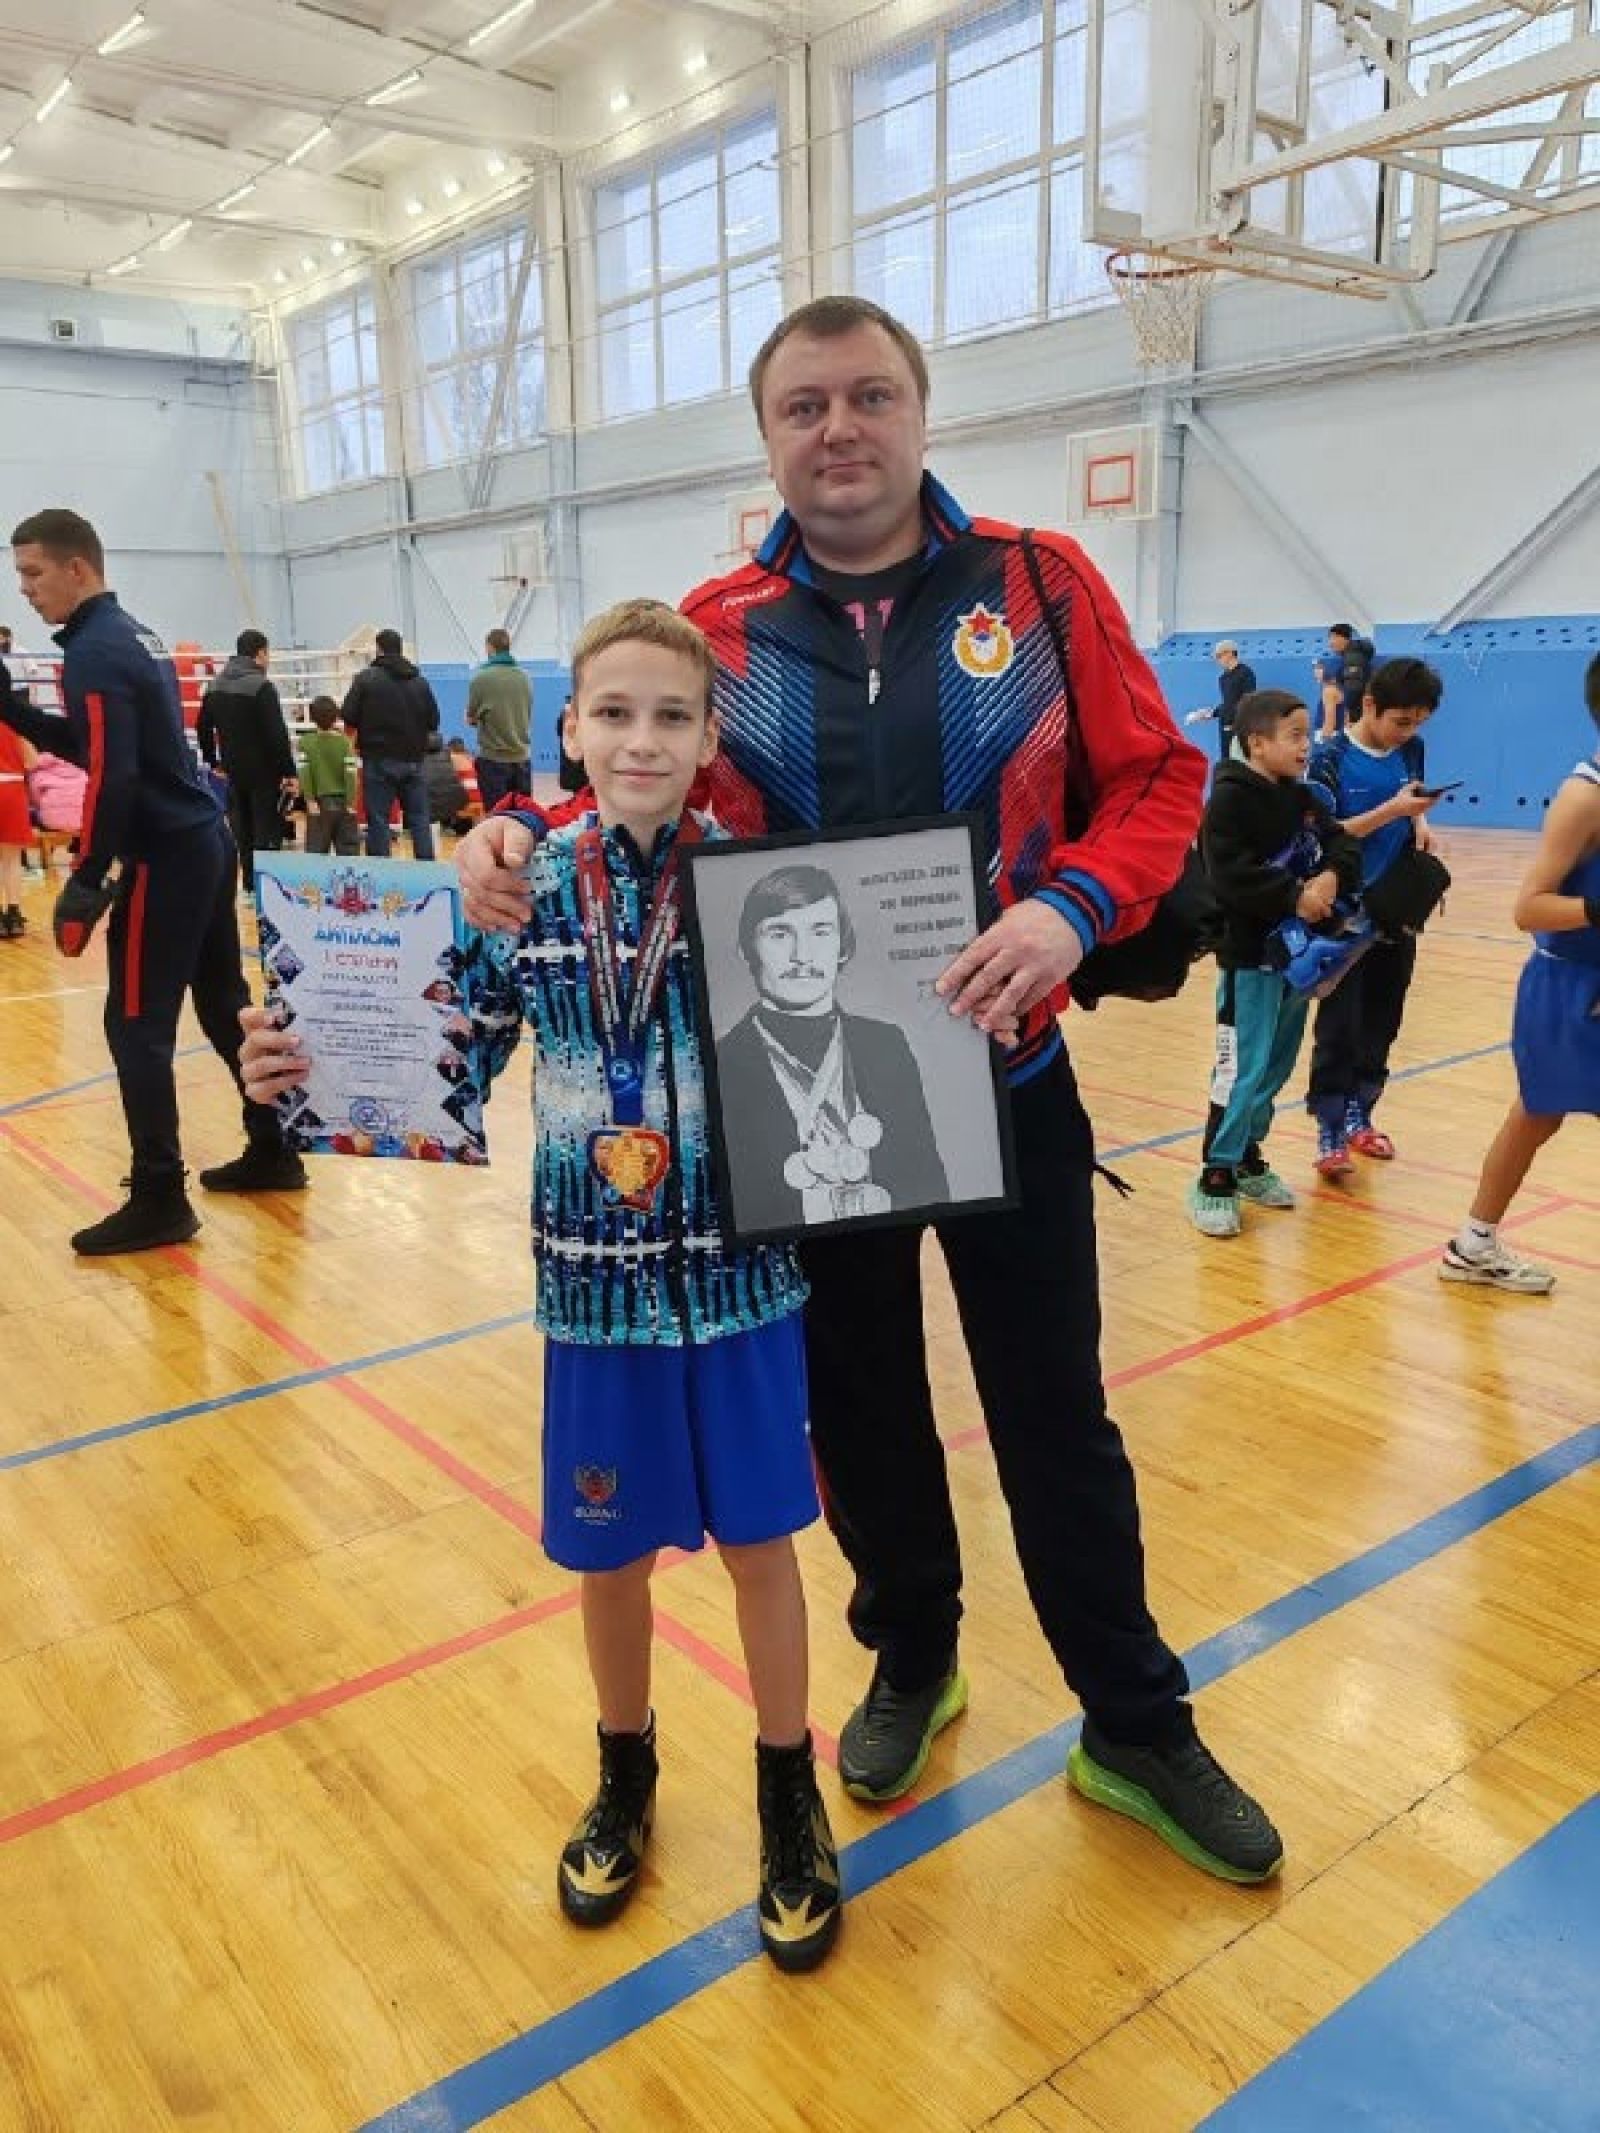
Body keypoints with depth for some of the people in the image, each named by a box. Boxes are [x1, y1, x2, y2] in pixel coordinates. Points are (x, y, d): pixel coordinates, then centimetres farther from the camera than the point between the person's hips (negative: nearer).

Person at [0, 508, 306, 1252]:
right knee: (227, 1006, 15)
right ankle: (273, 1151, 23)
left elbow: (112, 779, -22)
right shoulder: (133, 635, 15)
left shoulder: (93, 653, -14)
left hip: (167, 858, -10)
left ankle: (158, 1199, 0)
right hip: (207, 843, 10)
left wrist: (84, 885, -20)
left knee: (136, 1027, -4)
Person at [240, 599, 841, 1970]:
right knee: (609, 1548, 18)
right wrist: (306, 1072, -15)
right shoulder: (529, 885, -5)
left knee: (758, 1538, 13)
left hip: (740, 1272, -1)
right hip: (594, 1281, 2)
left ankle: (789, 1796, 38)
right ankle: (626, 1776, 45)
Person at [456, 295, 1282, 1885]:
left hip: (1003, 1081, -1)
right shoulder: (713, 628, 0)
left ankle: (1137, 1729, 31)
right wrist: (522, 835, -17)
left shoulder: (1040, 584, -3)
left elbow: (1156, 779, -2)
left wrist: (1072, 906, -20)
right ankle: (911, 1663, 43)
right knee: (859, 1408, 17)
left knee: (1054, 1416, 10)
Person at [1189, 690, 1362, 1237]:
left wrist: (1331, 877, -16)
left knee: (1277, 1066, 15)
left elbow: (1343, 845, 5)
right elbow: (1230, 875, -23)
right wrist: (1294, 896, -23)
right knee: (1242, 1070, -8)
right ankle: (1215, 1178, 1)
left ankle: (1248, 1158, 28)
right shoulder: (1229, 798, -12)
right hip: (1250, 956, -8)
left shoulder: (1304, 797, 12)